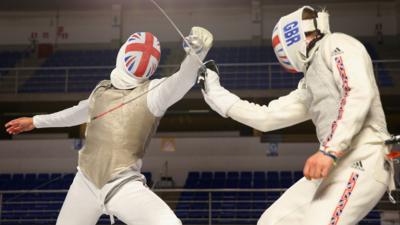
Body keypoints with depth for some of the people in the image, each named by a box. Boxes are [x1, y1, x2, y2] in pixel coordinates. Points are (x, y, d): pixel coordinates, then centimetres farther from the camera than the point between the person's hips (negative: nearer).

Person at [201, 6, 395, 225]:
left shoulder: (335, 45, -2)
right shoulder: (309, 84, 24)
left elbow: (359, 94, -19)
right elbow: (266, 117, 26)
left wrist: (329, 151, -27)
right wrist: (215, 93, 29)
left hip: (361, 162, -9)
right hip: (338, 164, 10)